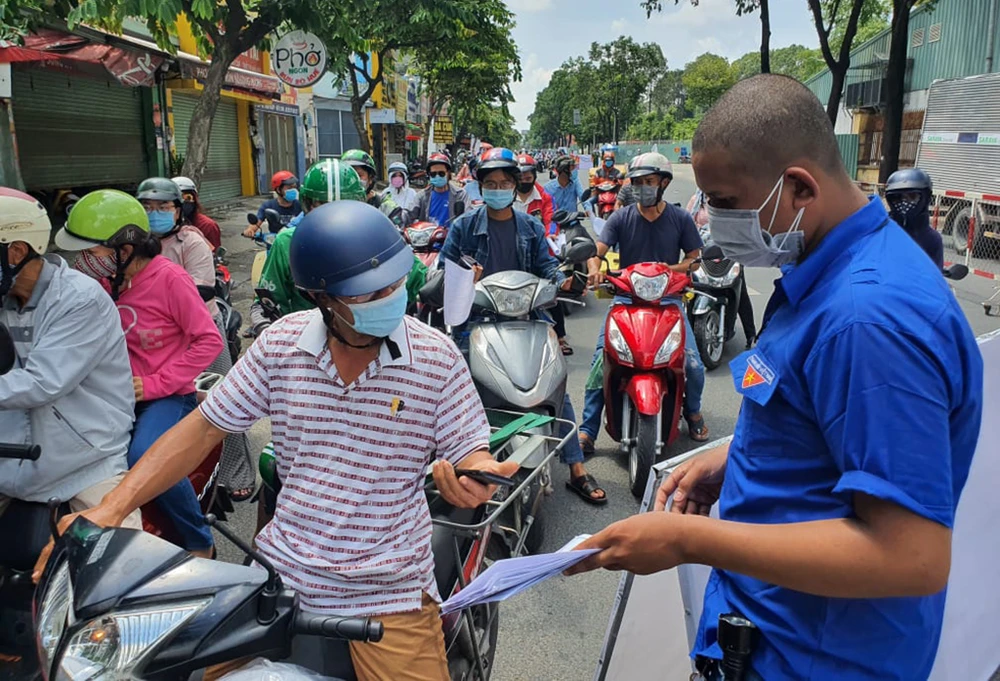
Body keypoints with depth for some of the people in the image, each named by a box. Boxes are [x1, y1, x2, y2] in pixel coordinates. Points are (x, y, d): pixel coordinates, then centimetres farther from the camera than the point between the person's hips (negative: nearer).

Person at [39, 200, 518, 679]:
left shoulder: (437, 357, -10)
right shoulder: (281, 344, -4)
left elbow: (469, 452, -5)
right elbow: (203, 428, 2)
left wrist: (477, 479, -30)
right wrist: (110, 509, -6)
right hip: (284, 574, 2)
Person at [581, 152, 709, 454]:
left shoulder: (680, 219, 5)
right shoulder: (621, 217, 3)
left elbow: (694, 258, 8)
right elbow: (596, 251, -6)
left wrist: (670, 269, -13)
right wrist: (595, 268, -30)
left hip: (668, 297, 0)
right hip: (626, 296, 0)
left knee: (693, 365, -12)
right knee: (601, 357, -18)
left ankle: (693, 411, 23)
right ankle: (587, 430, -9)